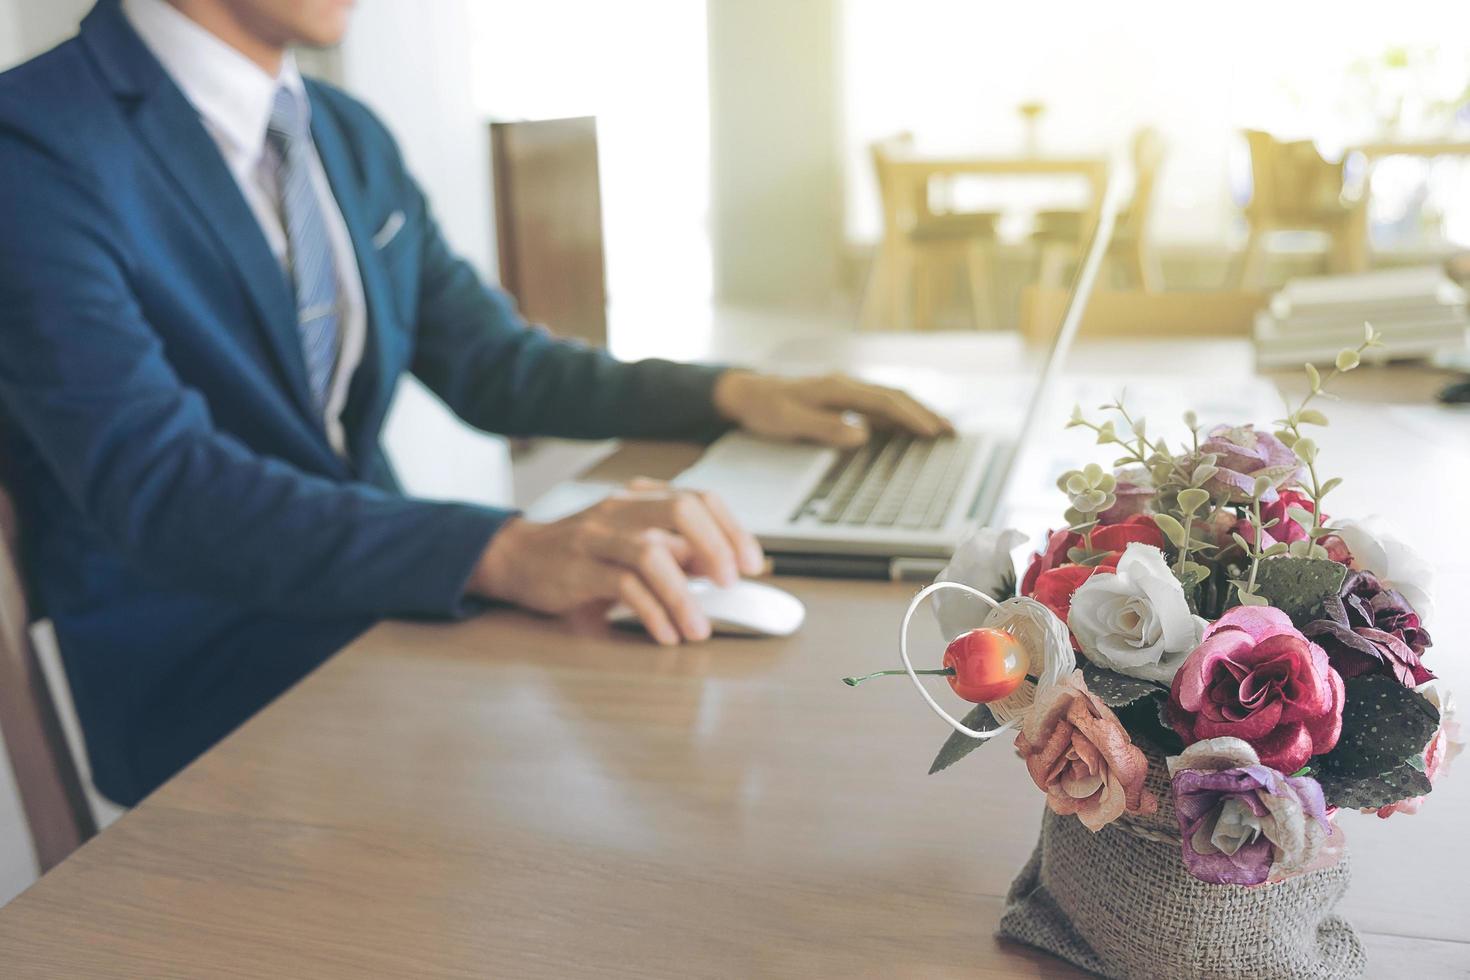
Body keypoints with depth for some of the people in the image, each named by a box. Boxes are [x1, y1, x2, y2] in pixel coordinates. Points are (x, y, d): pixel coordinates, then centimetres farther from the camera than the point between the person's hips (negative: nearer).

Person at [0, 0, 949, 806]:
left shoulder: (351, 134, 9)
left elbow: (493, 362, 12)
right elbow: (155, 484, -27)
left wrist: (730, 393, -1)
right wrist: (509, 552, -40)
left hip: (366, 603, 7)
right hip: (194, 684, -6)